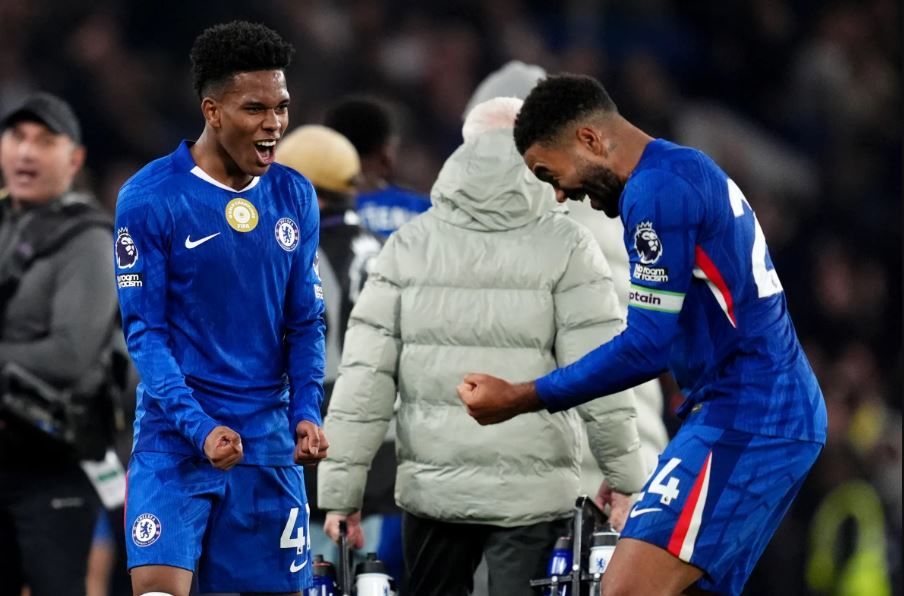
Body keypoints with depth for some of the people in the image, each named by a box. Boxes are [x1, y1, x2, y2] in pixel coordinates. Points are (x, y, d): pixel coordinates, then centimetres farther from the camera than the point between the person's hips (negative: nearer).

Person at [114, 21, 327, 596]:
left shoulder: (295, 198, 6)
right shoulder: (149, 198, -8)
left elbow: (305, 323, 11)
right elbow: (144, 328, -8)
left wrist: (306, 413, -5)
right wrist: (198, 427, -19)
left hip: (269, 443, 4)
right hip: (175, 440, -4)